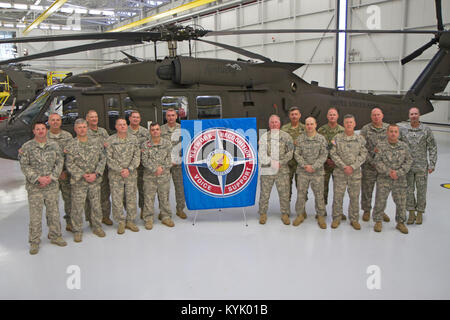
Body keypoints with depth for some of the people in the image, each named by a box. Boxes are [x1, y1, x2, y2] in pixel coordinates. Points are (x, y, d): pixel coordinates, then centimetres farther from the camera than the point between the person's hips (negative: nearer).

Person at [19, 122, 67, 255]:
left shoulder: (54, 146, 5)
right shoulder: (27, 147, -3)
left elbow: (60, 162, 2)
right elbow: (24, 166, -6)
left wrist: (51, 177, -11)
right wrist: (38, 178, -17)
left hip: (52, 186, 3)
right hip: (34, 187, -2)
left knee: (53, 212, 11)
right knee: (35, 215, 2)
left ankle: (55, 236, 27)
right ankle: (34, 242, 15)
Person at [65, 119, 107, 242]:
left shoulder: (96, 143, 5)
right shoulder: (71, 146, -3)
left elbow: (103, 159, 3)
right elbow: (70, 165, -7)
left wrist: (96, 174, -9)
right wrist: (83, 175, -15)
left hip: (95, 180, 3)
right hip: (78, 181, -2)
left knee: (96, 205, 11)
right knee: (77, 207, 3)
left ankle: (97, 226, 27)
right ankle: (77, 230, 17)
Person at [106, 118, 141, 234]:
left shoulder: (133, 139, 5)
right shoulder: (110, 140, -1)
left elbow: (137, 156, 1)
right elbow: (109, 159, -5)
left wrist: (129, 169, -11)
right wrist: (120, 170, -14)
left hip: (131, 174, 2)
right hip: (115, 175, -2)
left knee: (131, 198, 7)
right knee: (117, 199, 1)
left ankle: (130, 221, 20)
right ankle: (121, 222, 14)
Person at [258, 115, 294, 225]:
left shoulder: (286, 136, 7)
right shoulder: (264, 137, 5)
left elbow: (290, 153, 0)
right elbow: (261, 154, -3)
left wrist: (280, 163, -11)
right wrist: (271, 162, -15)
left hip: (282, 171, 0)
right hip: (266, 170, 0)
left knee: (284, 194, 3)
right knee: (264, 193, 5)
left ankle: (285, 214, 17)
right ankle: (263, 214, 19)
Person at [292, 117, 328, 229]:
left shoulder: (321, 138, 1)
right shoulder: (300, 138, 3)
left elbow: (324, 155, -4)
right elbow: (297, 154, 0)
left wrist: (313, 167, -15)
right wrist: (305, 165, -13)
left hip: (318, 172, -1)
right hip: (302, 172, 1)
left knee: (319, 195, 4)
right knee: (301, 194, 7)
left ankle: (321, 216, 18)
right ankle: (300, 215, 21)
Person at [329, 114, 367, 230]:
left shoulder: (360, 139, 4)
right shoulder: (337, 138, 0)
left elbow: (363, 155, -1)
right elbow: (333, 154, -5)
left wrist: (353, 166, -14)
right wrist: (344, 166, -14)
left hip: (355, 173, 1)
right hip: (339, 173, -1)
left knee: (354, 197, 8)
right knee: (337, 196, 4)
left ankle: (354, 219, 21)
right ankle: (337, 218, 18)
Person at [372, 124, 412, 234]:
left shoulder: (404, 146, 3)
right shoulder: (381, 145, -3)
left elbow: (408, 161, 0)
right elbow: (377, 161, -7)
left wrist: (398, 173, -12)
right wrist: (388, 172, -16)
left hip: (400, 180, 2)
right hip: (383, 179, -2)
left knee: (401, 202, 8)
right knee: (380, 201, 3)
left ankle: (400, 223, 26)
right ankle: (378, 222, 21)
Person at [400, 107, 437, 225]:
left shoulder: (426, 130, -4)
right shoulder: (403, 130, 0)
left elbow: (432, 148, -2)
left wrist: (432, 165, -6)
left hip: (422, 167, -1)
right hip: (407, 166, 1)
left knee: (421, 190, 6)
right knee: (409, 190, 6)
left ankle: (420, 214, 20)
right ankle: (411, 214, 18)